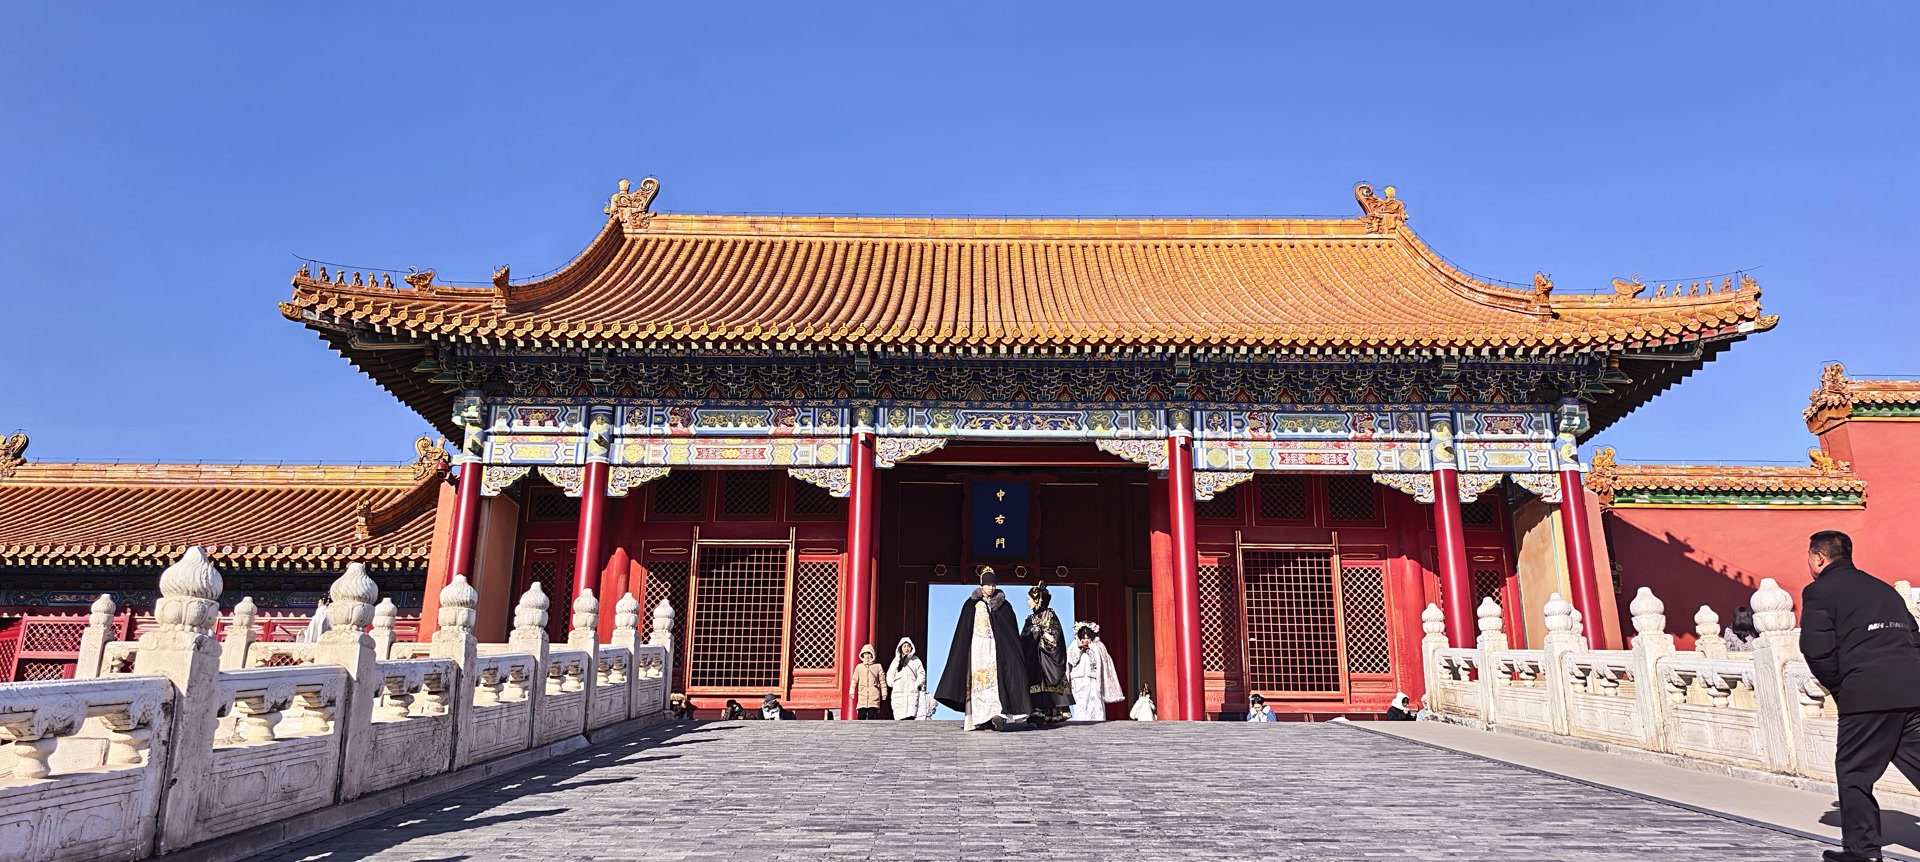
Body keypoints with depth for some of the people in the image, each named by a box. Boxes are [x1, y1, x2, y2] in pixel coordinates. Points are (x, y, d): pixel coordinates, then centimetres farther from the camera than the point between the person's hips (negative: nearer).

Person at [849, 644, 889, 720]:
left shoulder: (878, 666, 6)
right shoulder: (859, 667, 9)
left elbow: (882, 680, 7)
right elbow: (855, 680, 7)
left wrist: (884, 693, 3)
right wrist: (852, 691, -2)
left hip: (874, 697, -1)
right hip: (862, 697, 1)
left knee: (871, 717, -3)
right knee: (861, 717, -3)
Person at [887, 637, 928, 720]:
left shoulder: (915, 660, 9)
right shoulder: (897, 660, 13)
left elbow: (921, 674, 7)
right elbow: (890, 674, 14)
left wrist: (917, 684, -5)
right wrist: (892, 684, 0)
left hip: (912, 693, -2)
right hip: (898, 693, 2)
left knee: (910, 717, -16)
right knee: (899, 718, -3)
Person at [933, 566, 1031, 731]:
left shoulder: (1003, 605, 7)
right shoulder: (972, 604, 6)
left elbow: (1012, 631, 6)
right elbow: (963, 631, 6)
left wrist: (1013, 653, 0)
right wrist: (965, 651, -1)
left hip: (996, 646, 0)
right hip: (977, 645, 0)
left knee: (995, 679, -12)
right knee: (977, 679, -3)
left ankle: (997, 714, -22)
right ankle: (978, 717, 0)